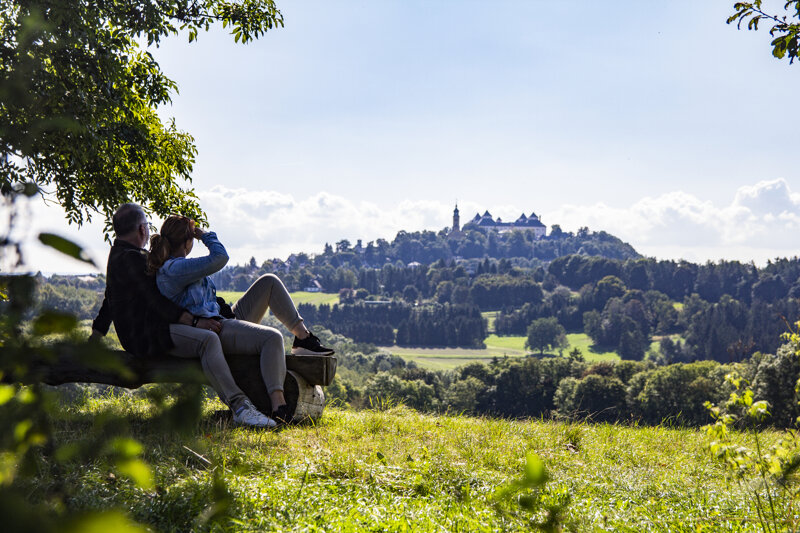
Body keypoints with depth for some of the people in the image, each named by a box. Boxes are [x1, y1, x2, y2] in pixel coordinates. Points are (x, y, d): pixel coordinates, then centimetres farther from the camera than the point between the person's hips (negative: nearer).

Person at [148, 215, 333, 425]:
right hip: (217, 330, -11)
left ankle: (303, 337, 2)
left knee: (270, 282, 7)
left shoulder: (174, 265, 18)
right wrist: (206, 235, -4)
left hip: (225, 318, 11)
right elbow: (219, 258, -21)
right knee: (272, 337, -32)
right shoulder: (173, 269, -18)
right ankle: (278, 406, -39)